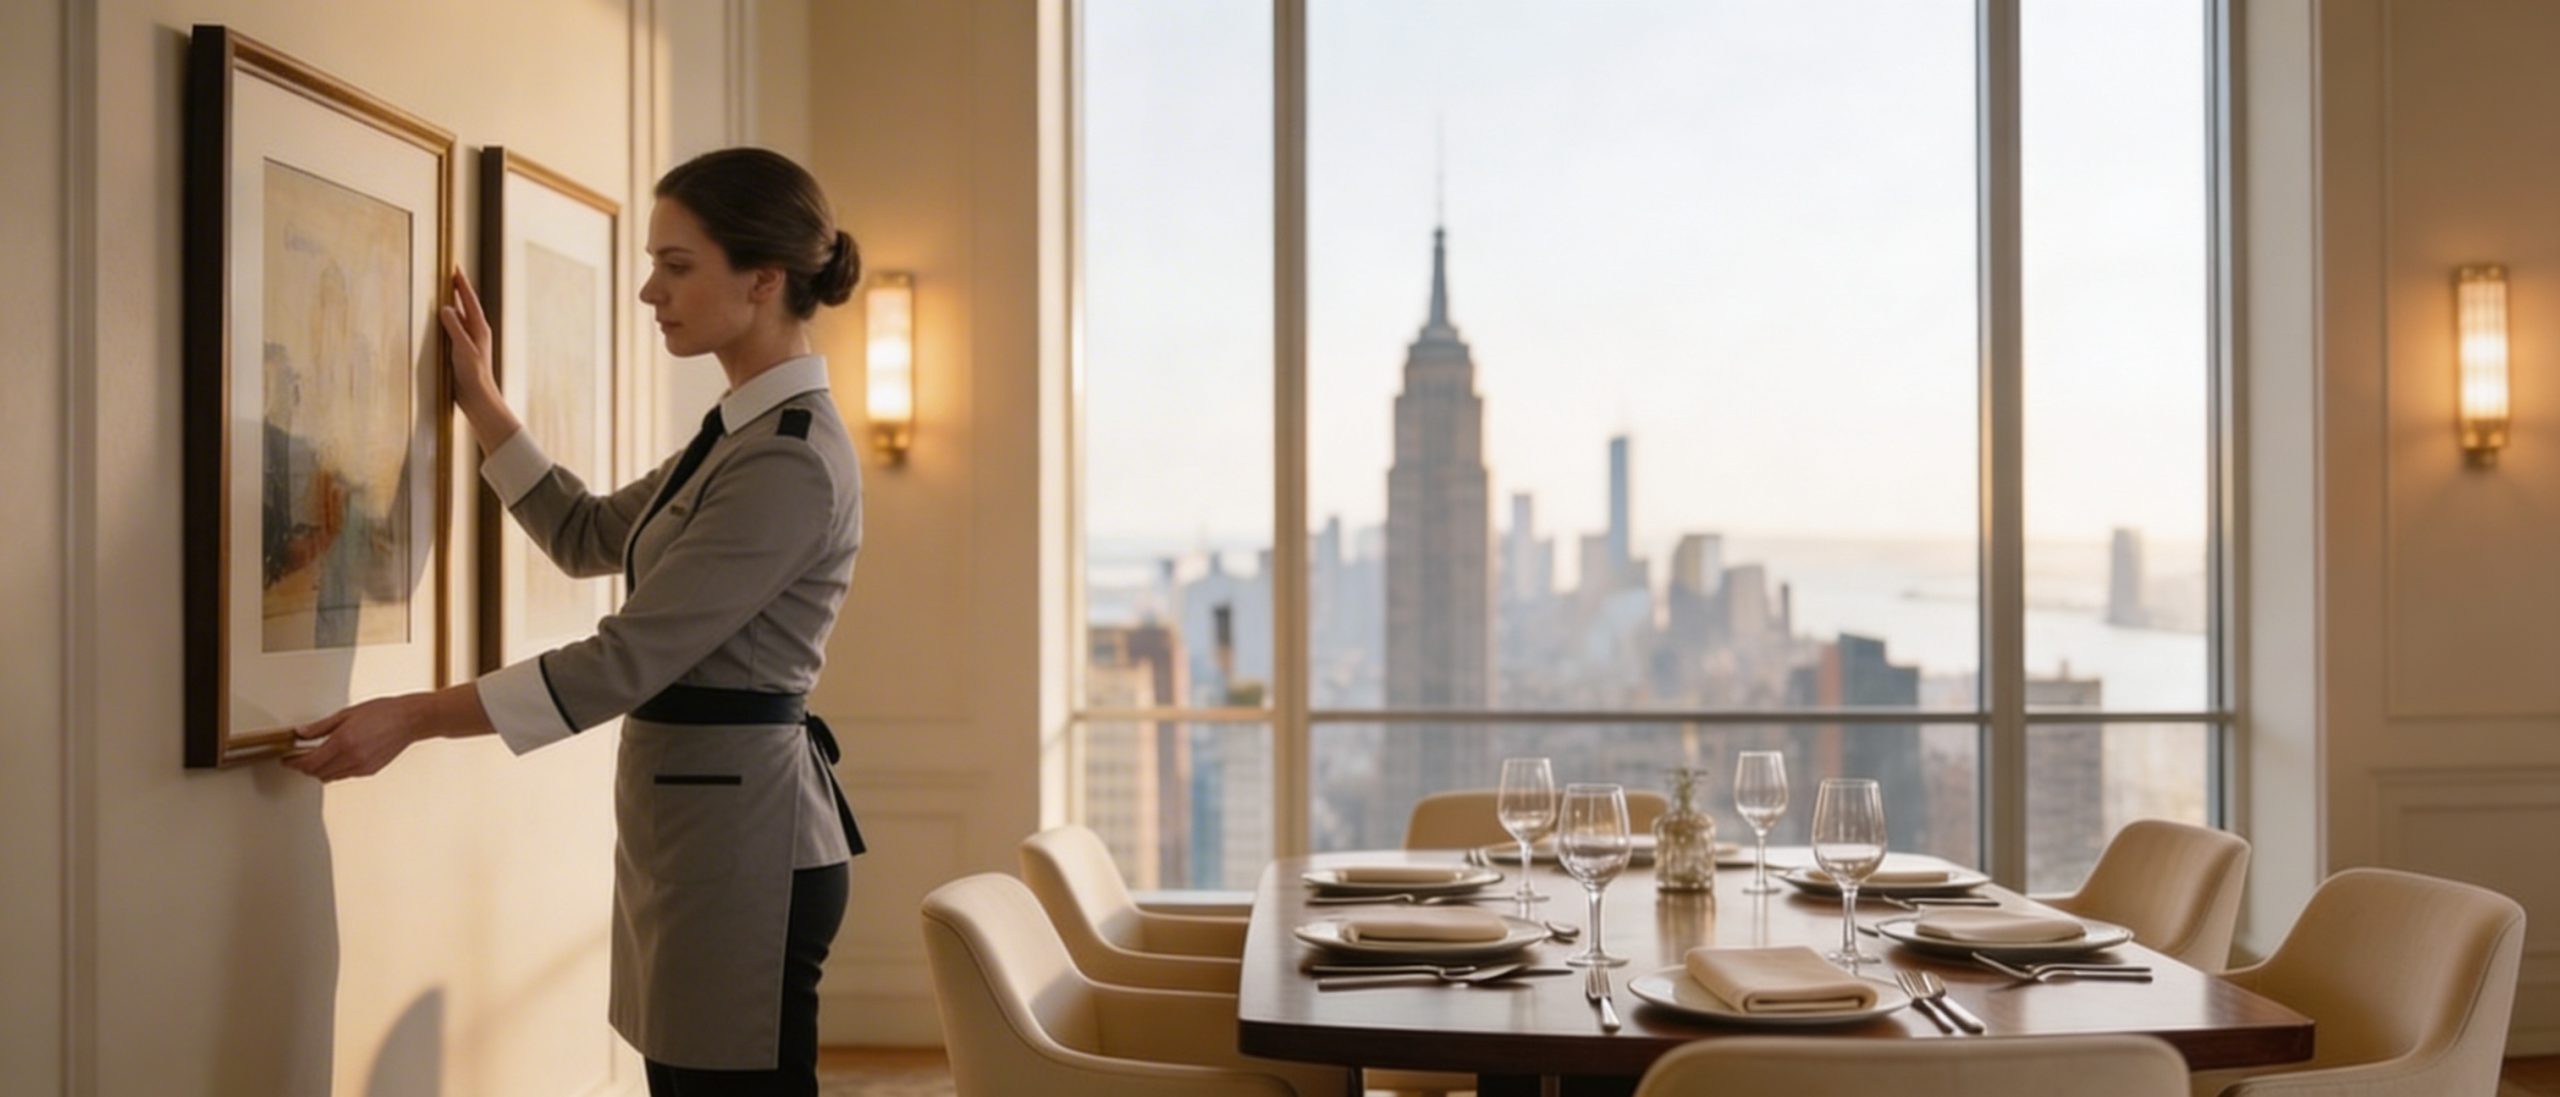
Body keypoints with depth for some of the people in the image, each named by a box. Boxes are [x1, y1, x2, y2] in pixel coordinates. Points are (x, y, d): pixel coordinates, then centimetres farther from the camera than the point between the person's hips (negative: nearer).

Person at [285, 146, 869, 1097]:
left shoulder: (794, 460, -18)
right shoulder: (741, 428, 14)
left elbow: (629, 658, -20)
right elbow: (590, 537, 26)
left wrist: (417, 718, -16)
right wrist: (479, 402, 23)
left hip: (739, 835, -10)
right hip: (690, 817, 10)